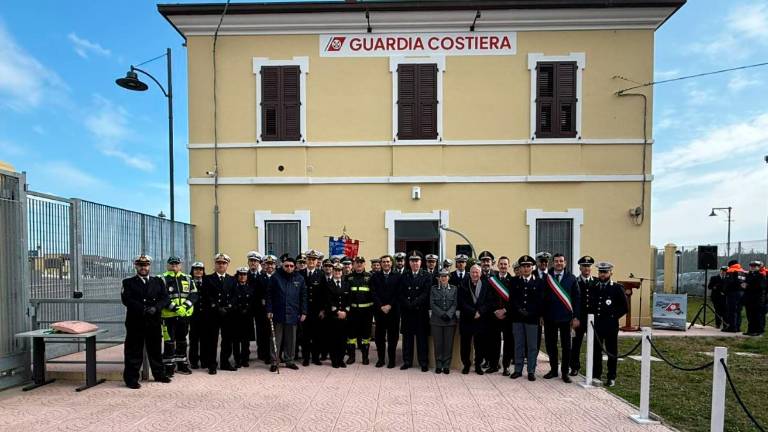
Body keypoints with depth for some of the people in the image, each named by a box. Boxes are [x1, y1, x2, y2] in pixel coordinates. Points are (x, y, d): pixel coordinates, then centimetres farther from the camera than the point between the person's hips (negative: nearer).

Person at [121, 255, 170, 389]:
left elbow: (165, 297, 2)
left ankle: (159, 374, 24)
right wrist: (143, 309, -19)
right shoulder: (128, 282, 5)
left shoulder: (158, 281, 12)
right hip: (135, 322, -3)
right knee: (134, 351, 1)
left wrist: (155, 308, -16)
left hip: (154, 321, 3)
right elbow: (126, 299, -9)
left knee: (155, 348, 12)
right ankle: (131, 378, 11)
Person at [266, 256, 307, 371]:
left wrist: (303, 312, 3)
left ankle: (289, 361, 21)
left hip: (292, 314, 2)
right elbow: (269, 295, 0)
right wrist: (269, 310, -5)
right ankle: (274, 362, 14)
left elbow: (303, 297, 7)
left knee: (291, 339, 10)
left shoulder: (299, 279, 4)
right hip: (278, 313, -2)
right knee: (277, 339, 5)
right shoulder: (275, 277, -2)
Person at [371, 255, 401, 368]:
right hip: (379, 310, 1)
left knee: (392, 336, 3)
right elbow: (374, 294, 0)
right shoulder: (375, 277, 7)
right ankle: (381, 359, 16)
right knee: (379, 336, 5)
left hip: (393, 310, -1)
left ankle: (391, 359, 13)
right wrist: (381, 306, -9)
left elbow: (398, 294, -1)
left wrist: (390, 306, -11)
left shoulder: (397, 277, 4)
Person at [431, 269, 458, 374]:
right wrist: (441, 314, -13)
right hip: (436, 320, 0)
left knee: (448, 344, 2)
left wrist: (448, 314, -13)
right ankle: (438, 365, 13)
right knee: (438, 343, 2)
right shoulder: (433, 289, 6)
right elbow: (432, 304, -1)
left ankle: (446, 366, 11)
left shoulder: (454, 289, 8)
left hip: (450, 320, 1)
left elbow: (455, 304, 2)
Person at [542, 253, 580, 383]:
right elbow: (542, 298, 1)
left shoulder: (571, 278, 1)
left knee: (566, 346, 7)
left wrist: (576, 316, -4)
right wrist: (541, 315, -2)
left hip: (566, 317, 0)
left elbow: (576, 298, 1)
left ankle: (565, 372, 18)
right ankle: (553, 370, 24)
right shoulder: (546, 278, 0)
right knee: (551, 345, 9)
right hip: (550, 317, 1)